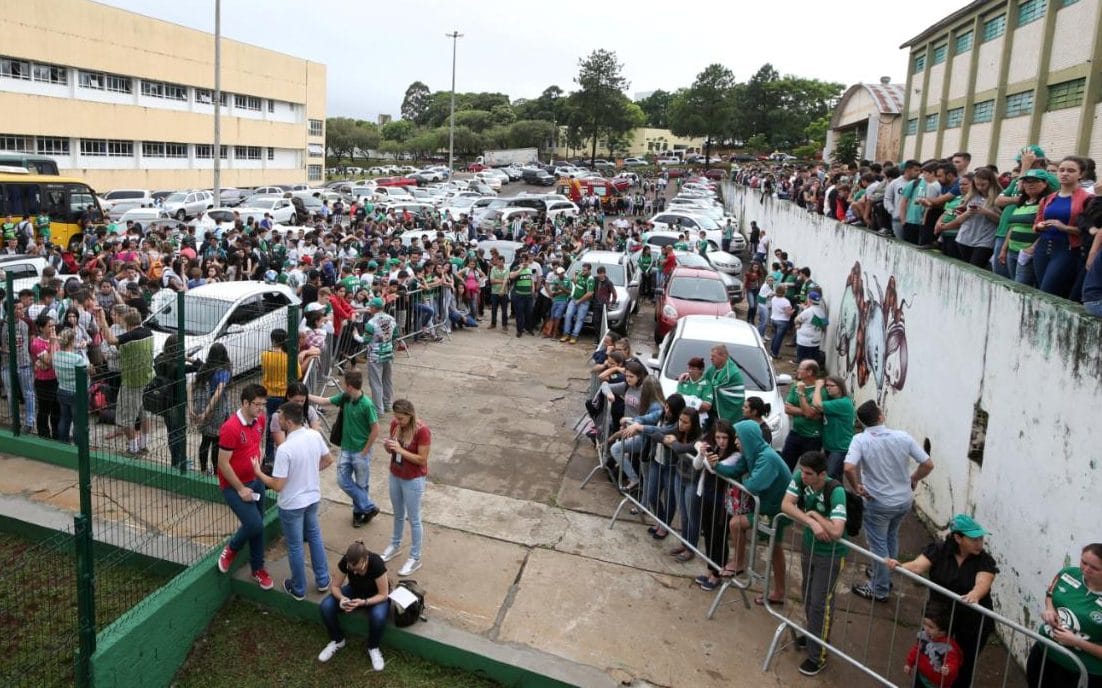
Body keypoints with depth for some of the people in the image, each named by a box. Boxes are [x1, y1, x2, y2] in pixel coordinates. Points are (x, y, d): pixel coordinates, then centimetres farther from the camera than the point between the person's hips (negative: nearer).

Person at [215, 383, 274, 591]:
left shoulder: (260, 420, -3)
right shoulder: (231, 428, -26)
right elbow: (223, 463, -21)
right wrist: (240, 489, -17)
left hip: (255, 481, 7)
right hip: (234, 486, -7)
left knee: (258, 526, 12)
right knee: (254, 524, -14)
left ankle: (258, 568, 29)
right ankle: (231, 548, 17)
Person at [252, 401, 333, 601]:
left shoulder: (285, 449, -30)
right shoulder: (315, 436, -10)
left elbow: (277, 485, -25)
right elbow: (328, 460, 6)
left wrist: (258, 473, -10)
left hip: (292, 504, -6)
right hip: (313, 497, 6)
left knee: (295, 547, 13)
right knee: (315, 537, 25)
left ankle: (298, 590, 30)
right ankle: (323, 580, 36)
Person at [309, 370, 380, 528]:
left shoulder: (366, 405, -23)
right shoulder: (344, 398, -3)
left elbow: (375, 429, -18)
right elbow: (324, 401, 10)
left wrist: (365, 451, -13)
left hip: (360, 451, -7)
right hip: (346, 449, 7)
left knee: (361, 485, 8)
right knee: (343, 480, 6)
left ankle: (359, 511, 27)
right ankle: (369, 507, 17)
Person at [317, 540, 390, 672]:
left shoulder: (376, 563, -36)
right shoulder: (345, 561, -27)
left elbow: (383, 595, -26)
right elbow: (335, 586, -14)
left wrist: (363, 602, -40)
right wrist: (341, 598, -34)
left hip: (376, 595, -3)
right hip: (355, 590, 3)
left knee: (378, 616, -36)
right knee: (326, 606, -22)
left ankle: (373, 648, -5)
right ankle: (337, 640, 4)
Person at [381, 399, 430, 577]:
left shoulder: (422, 431, -25)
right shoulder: (395, 423, -6)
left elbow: (422, 460, -22)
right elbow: (393, 450, 6)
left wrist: (400, 450, -29)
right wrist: (387, 446, -17)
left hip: (413, 480, -6)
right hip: (395, 476, 6)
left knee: (413, 519, 8)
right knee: (398, 514, 25)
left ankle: (415, 558, 22)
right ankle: (395, 545, 46)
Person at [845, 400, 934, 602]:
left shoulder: (860, 440, -18)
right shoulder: (903, 437, -9)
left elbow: (849, 468, -33)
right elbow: (928, 464, -7)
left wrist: (857, 487, -15)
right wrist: (913, 479, 10)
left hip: (878, 503, -4)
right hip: (904, 500, 4)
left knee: (878, 545, 13)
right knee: (891, 537, 28)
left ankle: (879, 590, 25)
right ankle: (885, 577, 44)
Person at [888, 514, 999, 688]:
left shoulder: (985, 561, -12)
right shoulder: (938, 550, -9)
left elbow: (982, 584, -30)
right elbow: (918, 566, -20)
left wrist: (974, 596, -53)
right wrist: (899, 566, -42)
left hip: (973, 621, -1)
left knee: (965, 666, 12)